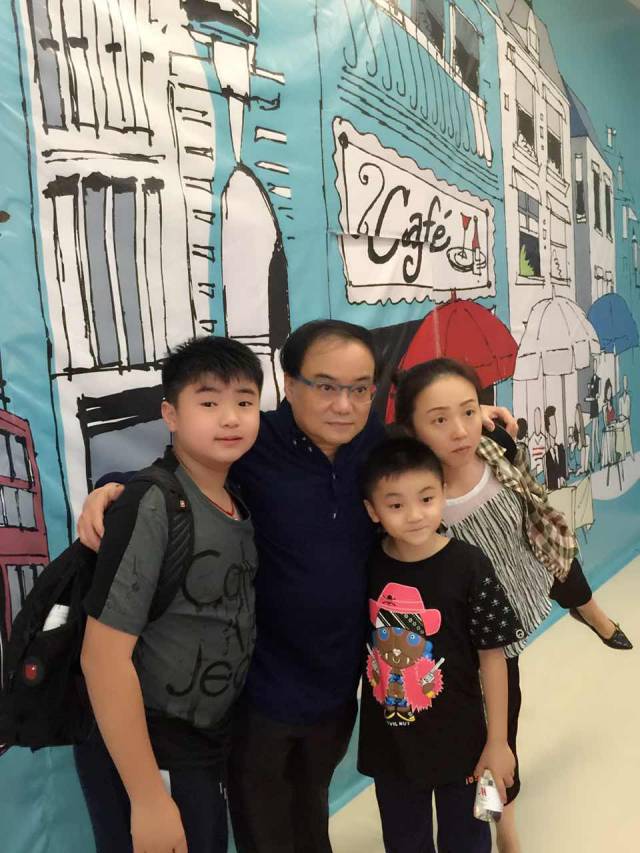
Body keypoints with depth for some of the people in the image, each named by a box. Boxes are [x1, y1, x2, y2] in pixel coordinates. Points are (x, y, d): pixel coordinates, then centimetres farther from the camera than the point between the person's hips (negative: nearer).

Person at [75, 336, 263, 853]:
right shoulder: (151, 507, -23)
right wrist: (149, 798, -20)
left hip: (213, 743, 7)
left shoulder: (239, 504, 1)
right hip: (143, 751, -7)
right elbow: (104, 656, -24)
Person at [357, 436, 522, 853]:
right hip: (389, 740, 3)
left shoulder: (469, 566, -19)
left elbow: (492, 655, -12)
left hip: (459, 738, -2)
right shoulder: (368, 563, -11)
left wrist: (497, 741, -8)